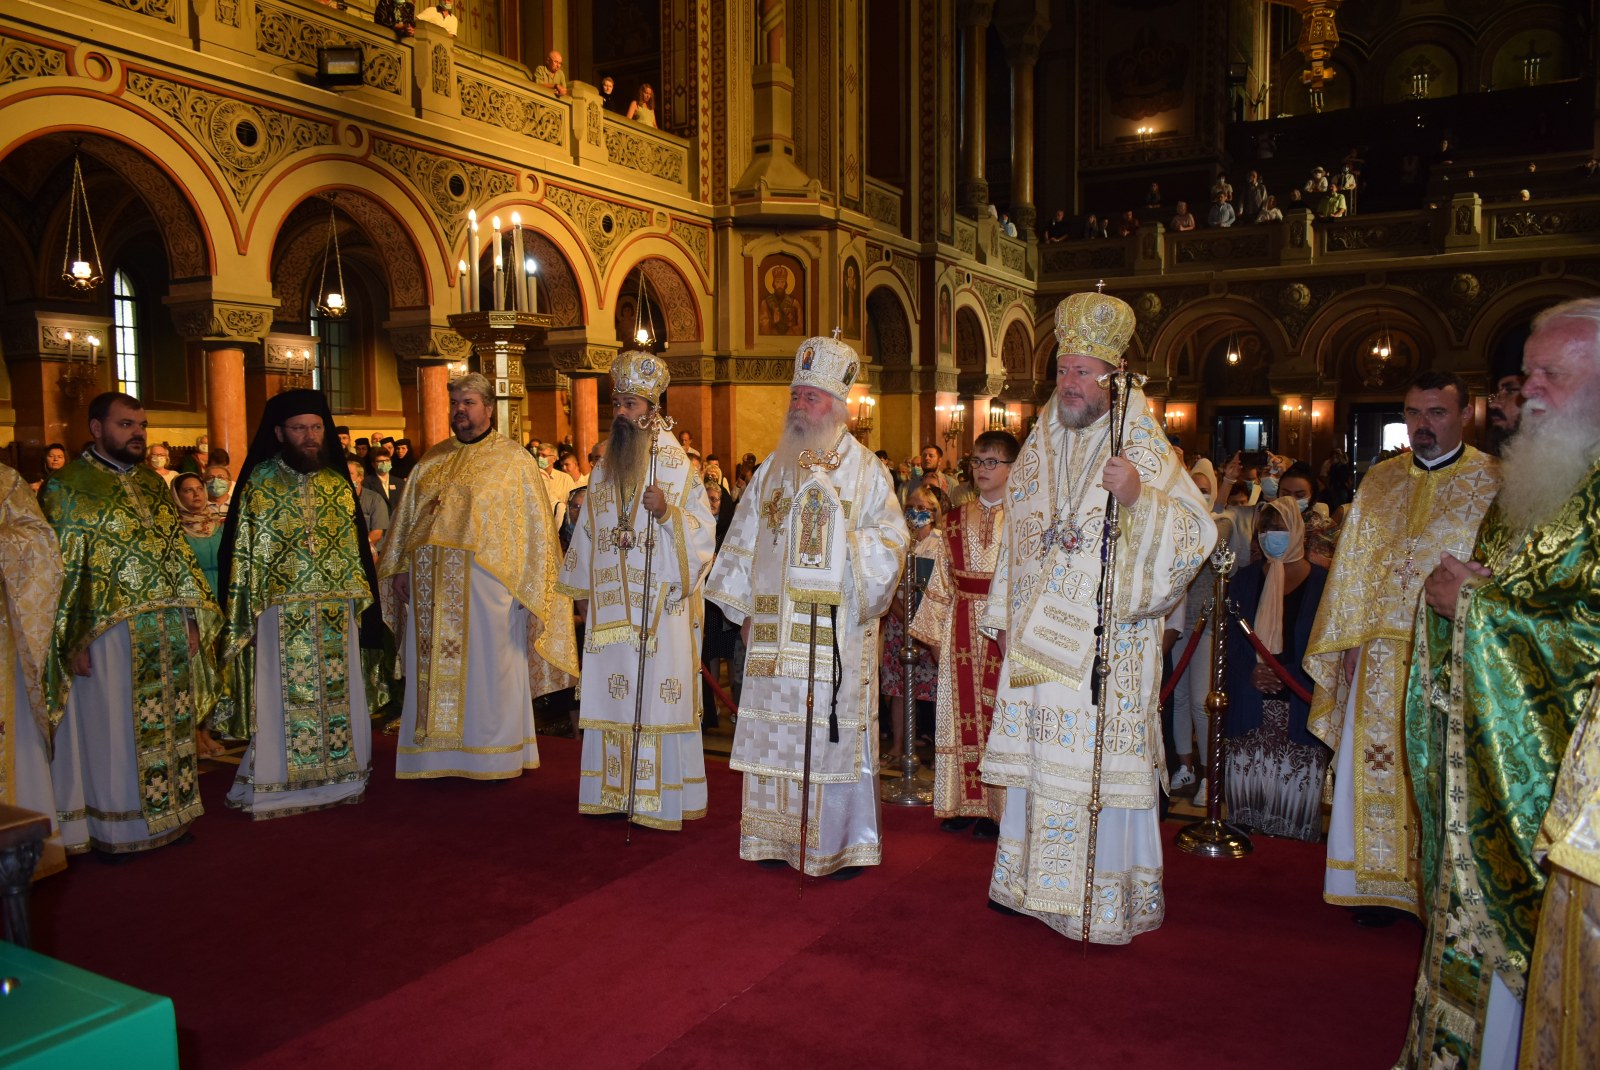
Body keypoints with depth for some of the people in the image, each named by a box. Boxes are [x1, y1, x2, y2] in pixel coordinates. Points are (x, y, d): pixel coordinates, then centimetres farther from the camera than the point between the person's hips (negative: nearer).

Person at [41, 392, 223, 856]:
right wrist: (72, 639, -13)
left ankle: (166, 814, 23)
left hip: (169, 632, 6)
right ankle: (112, 826, 17)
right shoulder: (67, 488, -5)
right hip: (108, 634, -5)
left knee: (168, 727, 11)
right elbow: (59, 569, -9)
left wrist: (191, 617, 8)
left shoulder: (153, 484, 12)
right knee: (112, 730, 4)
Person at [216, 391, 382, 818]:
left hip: (338, 612, 4)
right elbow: (242, 551, -3)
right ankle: (279, 786, 12)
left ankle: (339, 777, 21)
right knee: (283, 699, 2)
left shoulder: (338, 481, 8)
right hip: (282, 615, -3)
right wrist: (245, 614, -7)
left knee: (338, 695, 8)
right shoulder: (259, 482, -2)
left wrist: (361, 603, 7)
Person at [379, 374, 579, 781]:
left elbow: (535, 524, -3)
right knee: (434, 667, 8)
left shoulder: (514, 460, 0)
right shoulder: (432, 459, 14)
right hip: (431, 586, 5)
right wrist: (400, 568, 7)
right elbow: (406, 516, 17)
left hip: (486, 584, -4)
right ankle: (437, 751, 18)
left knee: (486, 667, 2)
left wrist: (526, 585, -10)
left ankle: (495, 755, 13)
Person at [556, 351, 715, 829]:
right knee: (612, 696, 7)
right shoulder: (605, 466, 11)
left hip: (660, 605, -5)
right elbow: (588, 530, 15)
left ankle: (662, 798, 8)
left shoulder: (677, 465, -3)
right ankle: (616, 792, 18)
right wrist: (582, 590, 14)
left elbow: (703, 530, -6)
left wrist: (667, 513, -23)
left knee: (657, 695, -2)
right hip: (611, 605, 5)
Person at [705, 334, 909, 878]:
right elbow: (744, 541, 15)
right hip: (774, 630, 4)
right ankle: (779, 838, 18)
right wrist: (745, 610, 10)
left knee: (833, 736, 0)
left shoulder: (865, 471, 0)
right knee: (776, 733, 6)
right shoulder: (773, 468, 13)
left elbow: (892, 539, -2)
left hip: (835, 631, -4)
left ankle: (844, 843, 13)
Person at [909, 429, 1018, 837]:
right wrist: (936, 633, 9)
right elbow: (942, 579, 13)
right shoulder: (956, 520, 12)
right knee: (962, 711, 7)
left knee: (999, 711, -1)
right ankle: (966, 803, 17)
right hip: (963, 627, 4)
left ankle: (996, 807, 10)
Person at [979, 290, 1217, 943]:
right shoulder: (1040, 446, 11)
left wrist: (1139, 498, -26)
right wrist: (1005, 618, 13)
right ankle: (1034, 882, 25)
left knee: (1100, 761, -2)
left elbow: (1198, 534, -10)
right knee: (1037, 756, 10)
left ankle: (1108, 899, 13)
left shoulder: (1144, 449, -4)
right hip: (1037, 638, 5)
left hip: (1108, 641, -5)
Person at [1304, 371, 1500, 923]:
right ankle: (1382, 882, 18)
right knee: (1376, 766, 7)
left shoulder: (1492, 483, -1)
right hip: (1381, 654, 4)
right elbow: (1353, 563, 11)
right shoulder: (1380, 479, 11)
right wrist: (1350, 638, 5)